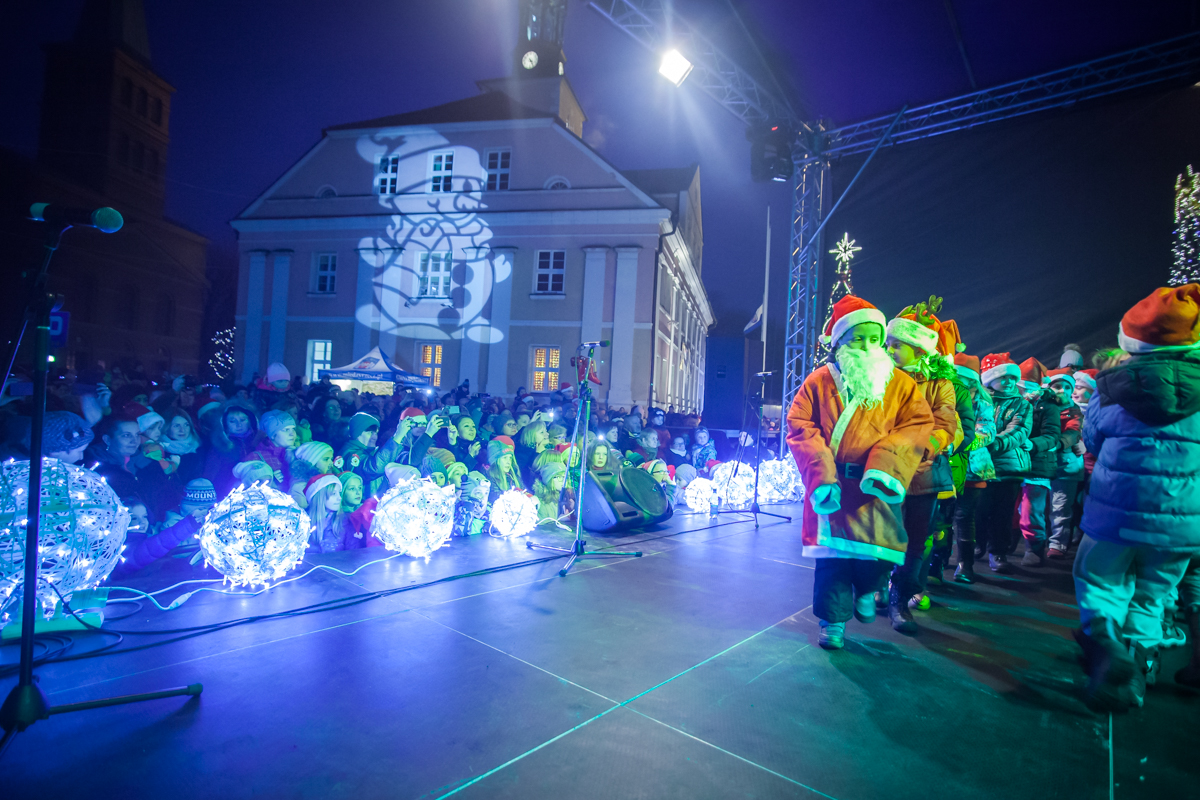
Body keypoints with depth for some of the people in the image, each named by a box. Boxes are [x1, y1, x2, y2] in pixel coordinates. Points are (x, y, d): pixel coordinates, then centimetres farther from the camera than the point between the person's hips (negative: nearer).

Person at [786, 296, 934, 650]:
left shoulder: (900, 384, 9)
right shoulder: (819, 382, 6)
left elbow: (918, 424, -3)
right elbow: (800, 426, -1)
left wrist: (884, 465, -19)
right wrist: (821, 474, -15)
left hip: (876, 488, 1)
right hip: (832, 487, 0)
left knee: (876, 548, -1)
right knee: (831, 554, 0)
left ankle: (866, 590, 33)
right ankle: (833, 622, 17)